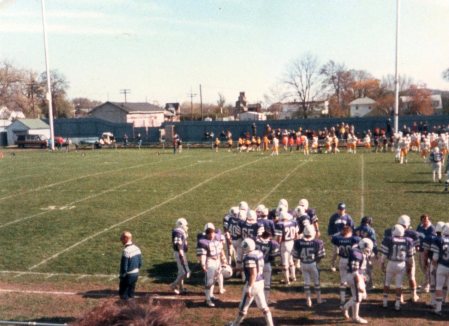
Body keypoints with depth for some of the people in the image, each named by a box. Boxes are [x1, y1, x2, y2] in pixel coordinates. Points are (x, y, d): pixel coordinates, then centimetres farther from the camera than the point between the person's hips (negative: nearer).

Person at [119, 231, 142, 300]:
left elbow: (124, 266, -20)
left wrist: (122, 276, -7)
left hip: (128, 276, -7)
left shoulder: (126, 251, -23)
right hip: (135, 275, 8)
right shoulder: (137, 248, 0)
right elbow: (140, 263, 8)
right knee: (131, 294, 20)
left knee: (123, 296, 8)